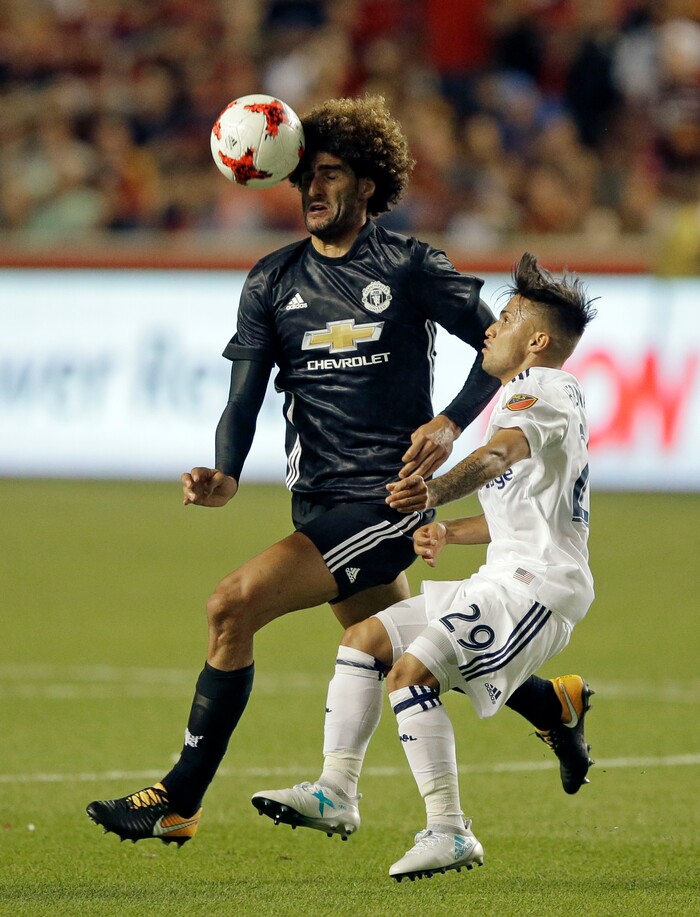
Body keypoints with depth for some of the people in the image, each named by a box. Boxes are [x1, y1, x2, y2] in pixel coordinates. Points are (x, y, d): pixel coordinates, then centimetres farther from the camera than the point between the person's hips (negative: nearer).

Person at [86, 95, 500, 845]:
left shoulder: (408, 268, -5)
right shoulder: (273, 282, 7)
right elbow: (245, 396, 0)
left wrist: (451, 422, -16)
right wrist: (225, 477, -18)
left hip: (388, 498, -7)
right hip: (318, 501, 7)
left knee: (234, 606, -20)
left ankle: (179, 803, -13)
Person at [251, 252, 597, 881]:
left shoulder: (542, 388, -9)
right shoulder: (535, 397, 24)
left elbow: (499, 455, -32)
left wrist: (435, 493, -50)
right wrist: (450, 534, 18)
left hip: (539, 584, -10)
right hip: (507, 579, 10)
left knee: (410, 671, -23)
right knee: (366, 637, 8)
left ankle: (449, 832, -22)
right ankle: (336, 793, 6)